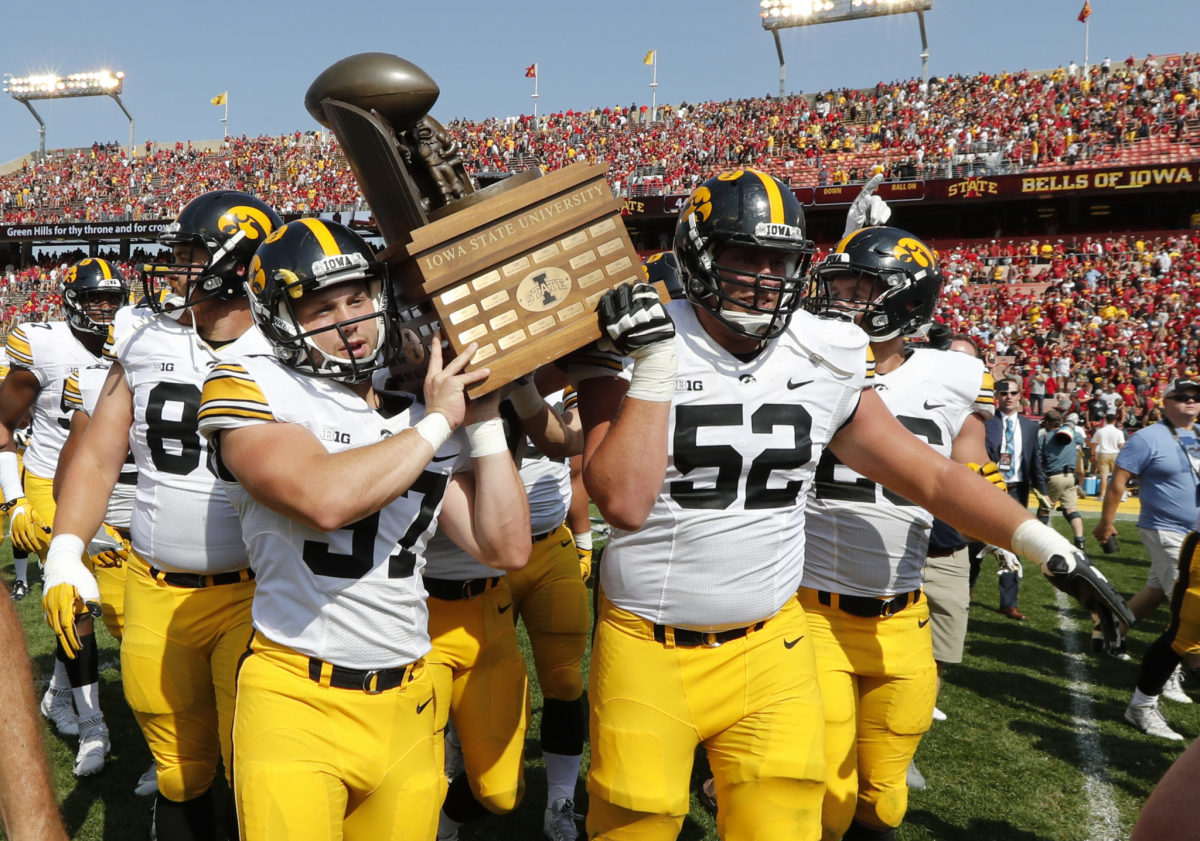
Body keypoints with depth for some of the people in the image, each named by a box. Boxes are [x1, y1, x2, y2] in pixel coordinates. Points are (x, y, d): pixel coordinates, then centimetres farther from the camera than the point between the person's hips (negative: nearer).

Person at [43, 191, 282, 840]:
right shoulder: (146, 347, 5)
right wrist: (64, 555, 0)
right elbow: (97, 458, 10)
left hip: (255, 596, -4)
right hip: (157, 595, 4)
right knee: (179, 774, 17)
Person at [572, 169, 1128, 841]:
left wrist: (1045, 544, 2)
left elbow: (929, 474, 8)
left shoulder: (824, 362, 1)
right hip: (649, 652, -2)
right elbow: (624, 503, -19)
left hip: (771, 649, 3)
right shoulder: (630, 348, -9)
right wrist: (656, 367, -21)